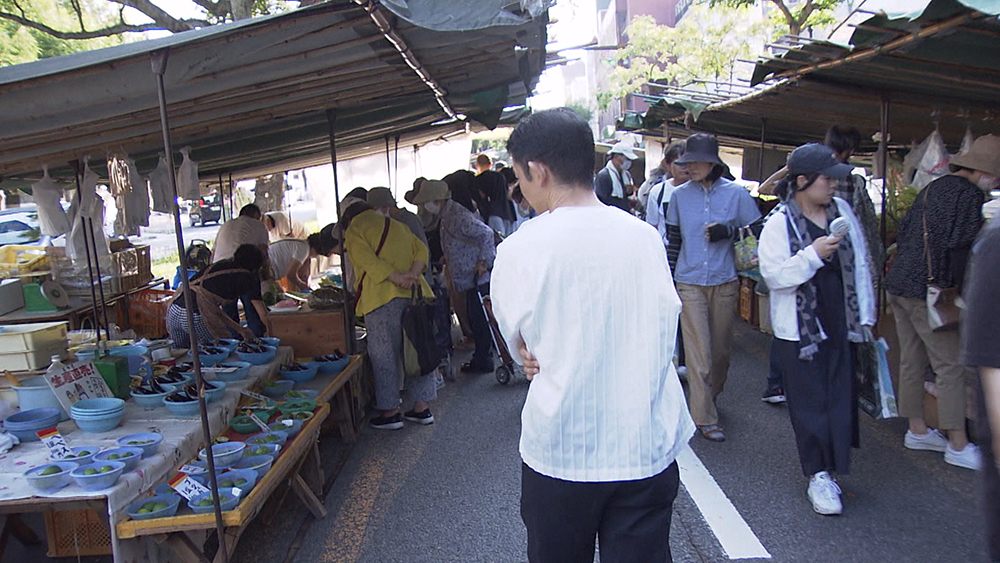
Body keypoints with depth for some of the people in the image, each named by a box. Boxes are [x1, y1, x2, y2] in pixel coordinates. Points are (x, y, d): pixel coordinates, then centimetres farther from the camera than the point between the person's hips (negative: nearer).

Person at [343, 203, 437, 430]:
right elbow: (421, 249, 11)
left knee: (384, 355, 2)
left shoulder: (354, 231, 6)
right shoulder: (396, 225, 24)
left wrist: (397, 278, -16)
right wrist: (412, 274, -4)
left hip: (383, 297, -6)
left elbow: (369, 261, -12)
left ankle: (390, 412, 7)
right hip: (414, 295, 6)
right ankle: (422, 407, 17)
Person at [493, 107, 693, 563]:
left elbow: (519, 346, -1)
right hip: (647, 447, 3)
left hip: (558, 452, -2)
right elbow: (666, 327, 6)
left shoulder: (520, 249, -13)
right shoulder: (646, 236, -4)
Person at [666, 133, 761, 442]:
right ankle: (705, 417, 4)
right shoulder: (680, 195, 2)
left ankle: (711, 396, 37)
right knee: (699, 351, -4)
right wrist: (668, 278, 9)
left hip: (724, 282, 1)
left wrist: (729, 230, -13)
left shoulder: (736, 193, -2)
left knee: (721, 349, 11)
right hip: (689, 282, 0)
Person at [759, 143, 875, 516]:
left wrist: (865, 316, 10)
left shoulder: (842, 211, 6)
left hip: (841, 328, 5)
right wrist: (814, 255, -25)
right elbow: (774, 275, -17)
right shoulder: (779, 224, -9)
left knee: (840, 399, 9)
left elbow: (860, 266, 12)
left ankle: (828, 470, 23)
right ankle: (818, 477, 14)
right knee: (810, 404, 3)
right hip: (799, 331, -5)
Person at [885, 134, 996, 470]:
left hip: (898, 283, 9)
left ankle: (917, 431, 26)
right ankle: (958, 446, 4)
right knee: (951, 365, -2)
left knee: (912, 361, 15)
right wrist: (957, 290, -12)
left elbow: (905, 232, 21)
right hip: (925, 291, -9)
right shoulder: (968, 193, -11)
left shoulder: (933, 188, 17)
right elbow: (961, 246, -17)